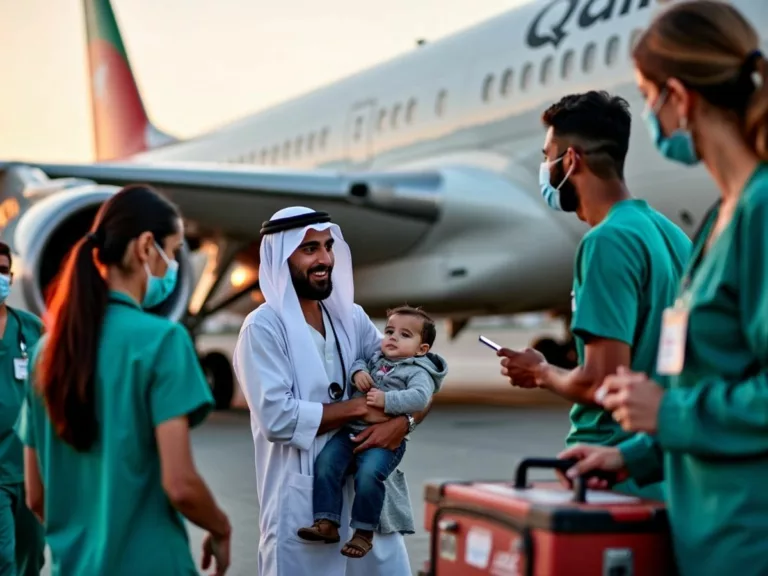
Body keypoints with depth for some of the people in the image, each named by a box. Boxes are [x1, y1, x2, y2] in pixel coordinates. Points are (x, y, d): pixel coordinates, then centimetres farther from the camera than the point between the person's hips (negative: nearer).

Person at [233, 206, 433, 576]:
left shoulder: (351, 318, 9)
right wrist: (359, 408, -13)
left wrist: (402, 422, -12)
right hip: (301, 501, -5)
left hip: (366, 488, 6)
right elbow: (278, 418, -19)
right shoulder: (264, 327, -9)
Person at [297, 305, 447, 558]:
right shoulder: (376, 359, 19)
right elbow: (359, 361, 33)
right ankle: (327, 522, -12)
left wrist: (386, 400, -25)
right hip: (350, 430, 7)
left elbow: (420, 397, -18)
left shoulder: (418, 371, -2)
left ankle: (364, 532, -12)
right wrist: (358, 371, 9)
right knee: (325, 462, -15)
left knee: (368, 474, -29)